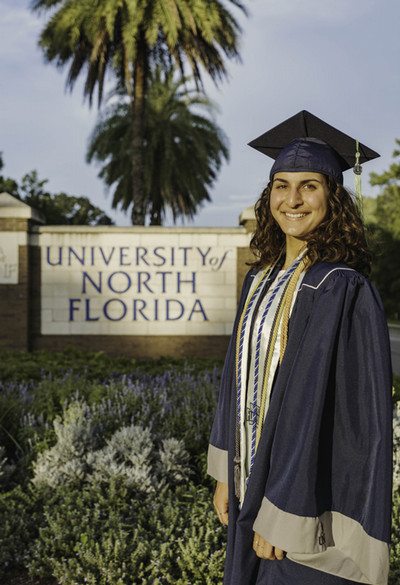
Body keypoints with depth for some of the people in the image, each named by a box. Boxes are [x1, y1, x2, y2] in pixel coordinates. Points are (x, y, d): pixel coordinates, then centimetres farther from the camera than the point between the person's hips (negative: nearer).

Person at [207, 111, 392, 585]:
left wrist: (282, 515, -20)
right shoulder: (262, 279, 6)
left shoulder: (343, 291, -18)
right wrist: (225, 475, 11)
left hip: (307, 498, -7)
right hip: (254, 485, 7)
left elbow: (321, 407, -21)